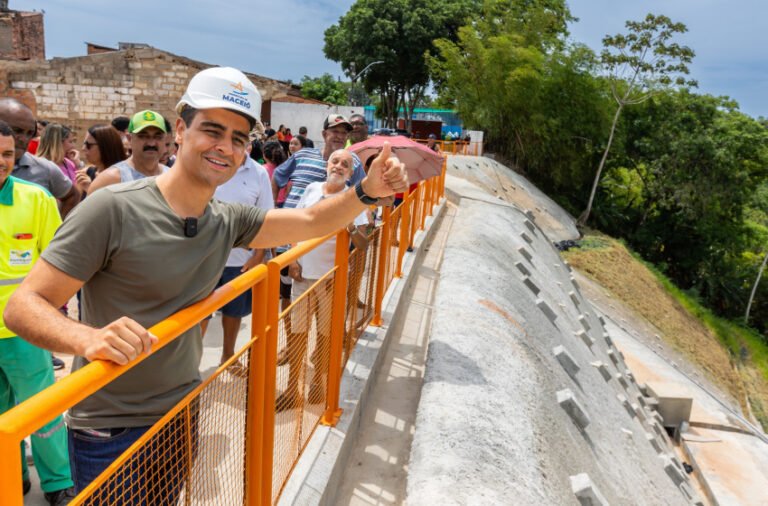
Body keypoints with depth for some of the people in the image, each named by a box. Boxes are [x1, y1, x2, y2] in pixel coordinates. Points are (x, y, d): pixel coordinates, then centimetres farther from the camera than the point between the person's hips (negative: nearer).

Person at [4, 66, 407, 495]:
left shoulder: (228, 222, -3)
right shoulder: (112, 209, -21)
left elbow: (311, 222, 0)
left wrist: (368, 191, -17)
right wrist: (89, 339, -41)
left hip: (183, 415, 6)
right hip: (110, 433, -5)